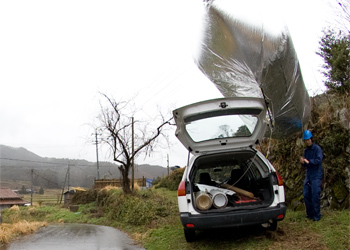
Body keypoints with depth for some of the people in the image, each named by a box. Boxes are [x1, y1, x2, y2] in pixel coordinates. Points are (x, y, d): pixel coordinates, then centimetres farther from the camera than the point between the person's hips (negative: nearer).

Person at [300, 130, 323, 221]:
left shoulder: (317, 148, -7)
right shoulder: (306, 150, 14)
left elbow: (319, 160, -20)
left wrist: (309, 161, -29)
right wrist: (302, 162, -4)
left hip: (316, 175, -7)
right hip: (308, 175, 7)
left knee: (315, 195, -8)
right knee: (306, 194, 5)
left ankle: (317, 216, 1)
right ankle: (309, 214, 17)